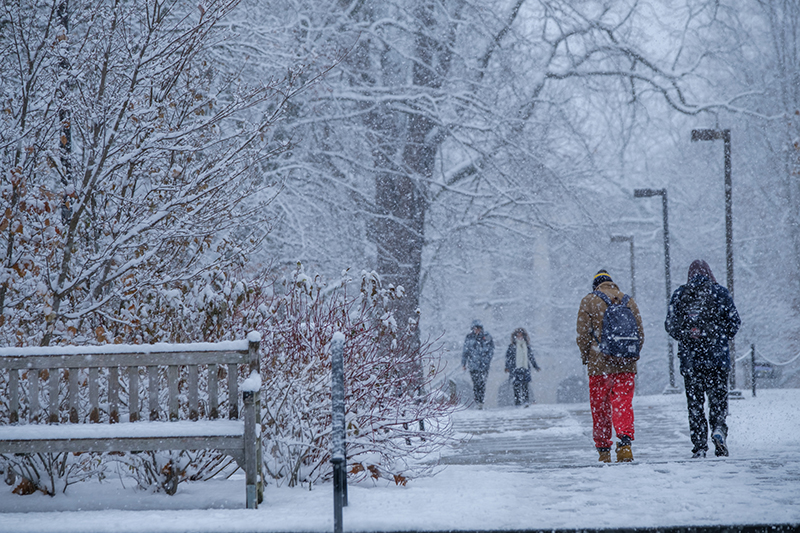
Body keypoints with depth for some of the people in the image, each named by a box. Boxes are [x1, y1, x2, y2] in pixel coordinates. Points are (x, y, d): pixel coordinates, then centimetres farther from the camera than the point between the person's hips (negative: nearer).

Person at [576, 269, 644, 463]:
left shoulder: (589, 301, -1)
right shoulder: (629, 301, 8)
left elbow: (583, 334, -3)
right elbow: (640, 333, 9)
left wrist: (585, 358, 10)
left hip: (599, 365, -2)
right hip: (626, 366, 2)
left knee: (600, 408, 7)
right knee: (623, 404, 1)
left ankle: (603, 450, 11)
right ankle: (625, 441, -20)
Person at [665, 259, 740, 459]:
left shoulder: (679, 295, 3)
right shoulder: (720, 292, 1)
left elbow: (670, 324, 2)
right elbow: (734, 321, 0)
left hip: (690, 358, 1)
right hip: (717, 358, -1)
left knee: (695, 402, 6)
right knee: (718, 397, 9)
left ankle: (699, 446, 2)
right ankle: (718, 427, -18)